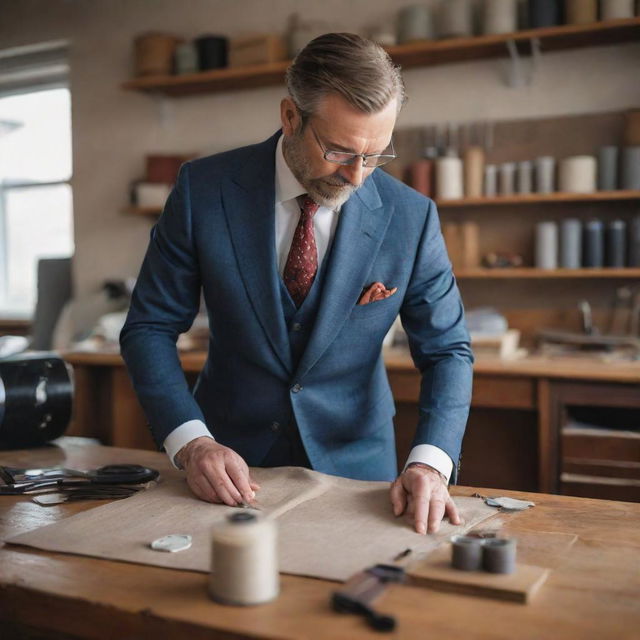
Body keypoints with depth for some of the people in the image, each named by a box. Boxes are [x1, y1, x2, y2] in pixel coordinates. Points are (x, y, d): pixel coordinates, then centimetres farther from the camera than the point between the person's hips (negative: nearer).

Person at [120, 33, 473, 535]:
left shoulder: (411, 217, -11)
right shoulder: (204, 190, -12)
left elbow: (447, 351, -4)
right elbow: (150, 328, -6)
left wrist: (430, 462, -22)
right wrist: (191, 442, -20)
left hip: (354, 467, 0)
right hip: (234, 464, 0)